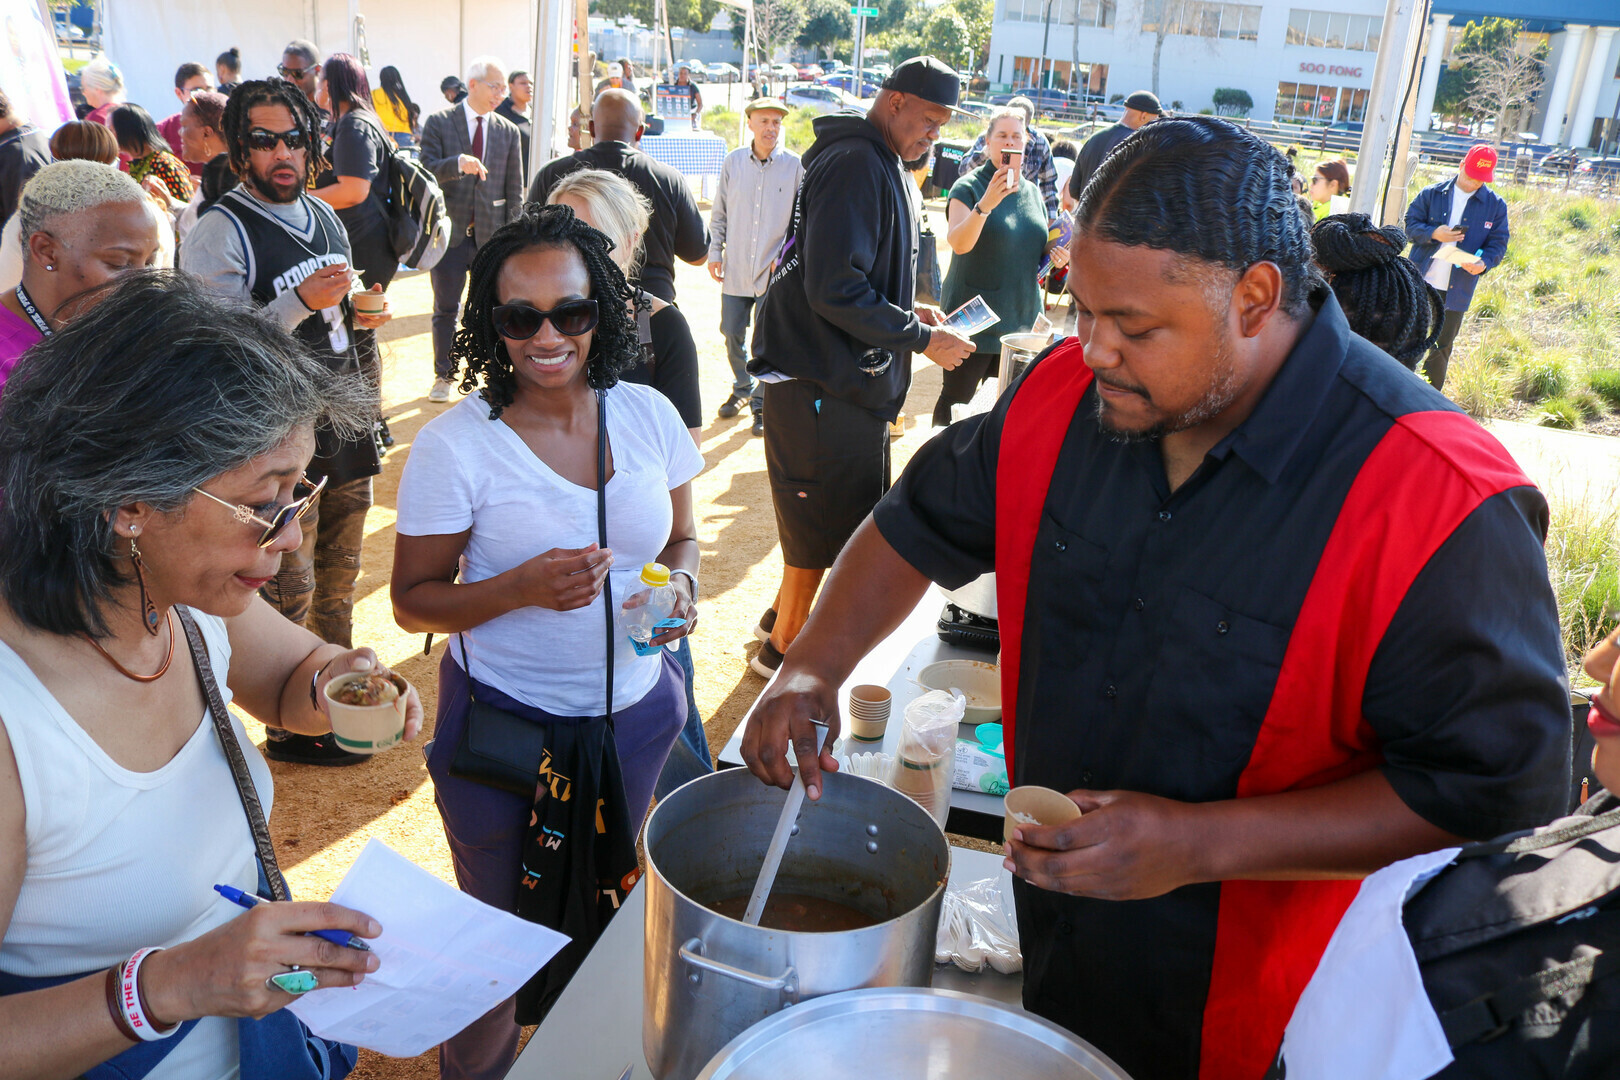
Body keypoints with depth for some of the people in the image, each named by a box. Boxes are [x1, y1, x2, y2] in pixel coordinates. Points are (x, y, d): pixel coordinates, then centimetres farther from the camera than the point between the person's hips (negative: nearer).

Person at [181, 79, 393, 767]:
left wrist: (358, 315, 2)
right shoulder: (220, 232, -13)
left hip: (345, 423, 7)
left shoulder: (324, 216, 12)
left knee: (338, 574, 18)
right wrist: (302, 302, -26)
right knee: (289, 588, 3)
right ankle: (290, 729, 21)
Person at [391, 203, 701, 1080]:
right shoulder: (453, 444, -14)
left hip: (636, 713, 3)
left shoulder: (647, 414, -5)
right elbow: (412, 601, -9)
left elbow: (683, 537, 8)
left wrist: (680, 582, -14)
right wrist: (522, 588, -25)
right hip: (504, 724, -3)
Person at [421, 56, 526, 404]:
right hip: (450, 232, -1)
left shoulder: (508, 132, 7)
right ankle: (443, 375, 19)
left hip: (491, 234, 2)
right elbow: (426, 170, -10)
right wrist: (458, 163, -29)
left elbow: (514, 189, 6)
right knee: (445, 309, 7)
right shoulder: (439, 123, 0)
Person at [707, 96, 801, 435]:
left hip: (776, 270, -3)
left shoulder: (795, 166, -4)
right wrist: (715, 252, 5)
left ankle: (763, 403, 18)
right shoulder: (733, 162, 3)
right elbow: (719, 213, 11)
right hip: (736, 268, 3)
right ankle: (742, 389, 35)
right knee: (732, 333, 11)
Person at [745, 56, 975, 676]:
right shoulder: (856, 166, -17)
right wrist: (922, 338, -18)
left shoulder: (885, 171, 17)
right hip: (824, 381, -10)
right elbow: (835, 289, -25)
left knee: (829, 515, 19)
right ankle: (783, 647, 16)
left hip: (844, 375, 10)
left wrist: (908, 313, 10)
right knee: (822, 525, 0)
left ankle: (784, 615, 35)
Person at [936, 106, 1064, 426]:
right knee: (956, 398, -1)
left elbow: (1040, 242, 24)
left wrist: (1057, 248, 1)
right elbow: (959, 242, -24)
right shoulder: (969, 187, -7)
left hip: (1020, 317, 6)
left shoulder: (1032, 191, 12)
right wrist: (986, 204, -39)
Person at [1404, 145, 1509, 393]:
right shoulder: (1432, 193, 2)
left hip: (1456, 289, 0)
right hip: (1420, 282, 0)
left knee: (1442, 346, 7)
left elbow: (1498, 243, 3)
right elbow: (1410, 224, 0)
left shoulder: (1495, 205, 3)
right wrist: (1433, 233, -20)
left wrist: (1484, 262, -18)